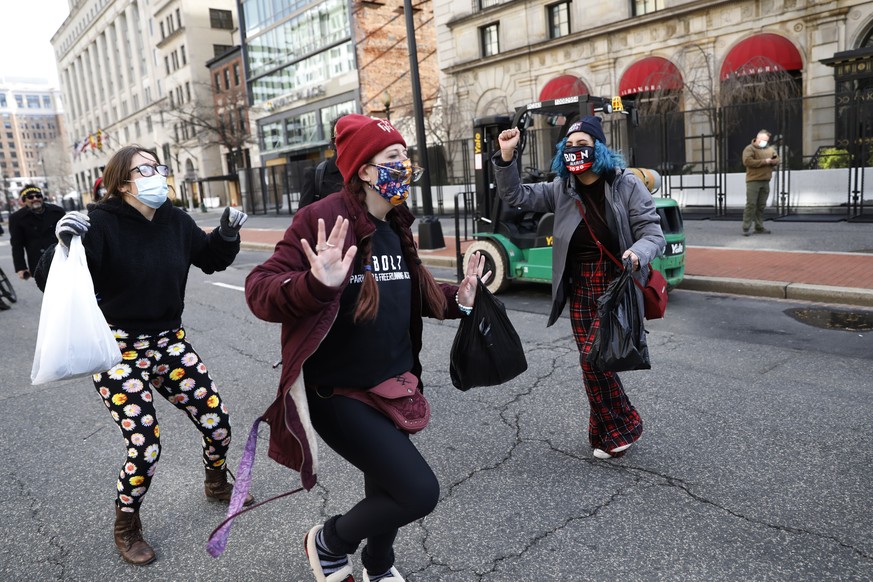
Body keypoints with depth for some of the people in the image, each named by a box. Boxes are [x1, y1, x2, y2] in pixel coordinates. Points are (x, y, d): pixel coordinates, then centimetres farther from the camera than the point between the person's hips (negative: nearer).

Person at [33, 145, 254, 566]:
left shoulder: (175, 221, 0)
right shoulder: (101, 224, -16)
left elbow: (210, 260, 14)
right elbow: (50, 282, -22)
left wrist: (227, 233, -4)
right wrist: (64, 245, -41)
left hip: (170, 342, 5)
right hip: (120, 351, -5)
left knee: (218, 421, 4)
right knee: (145, 448, -7)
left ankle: (217, 484, 37)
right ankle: (126, 527, 24)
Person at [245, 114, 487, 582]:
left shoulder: (396, 226, 6)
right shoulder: (323, 219, -19)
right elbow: (259, 291, -23)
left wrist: (456, 297, -1)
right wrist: (316, 285, -41)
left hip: (393, 385, 8)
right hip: (340, 394, -8)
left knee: (387, 487, 23)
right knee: (420, 491, -13)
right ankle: (328, 542, 16)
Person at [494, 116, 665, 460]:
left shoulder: (626, 185, -6)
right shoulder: (562, 190, 5)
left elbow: (653, 234, -8)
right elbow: (516, 196, 5)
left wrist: (637, 253, -30)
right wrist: (506, 157, -9)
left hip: (617, 284, -4)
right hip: (580, 287, 5)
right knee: (592, 361, 8)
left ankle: (623, 426, 11)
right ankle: (606, 434, 25)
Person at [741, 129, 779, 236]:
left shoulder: (770, 149, 17)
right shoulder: (749, 149, -4)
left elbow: (777, 159, 16)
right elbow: (747, 161, -18)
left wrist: (771, 161, -9)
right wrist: (764, 161, -15)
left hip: (765, 181, 6)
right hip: (753, 181, -6)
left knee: (761, 206, 8)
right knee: (751, 204, -10)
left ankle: (759, 227, 13)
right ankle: (746, 228, -8)